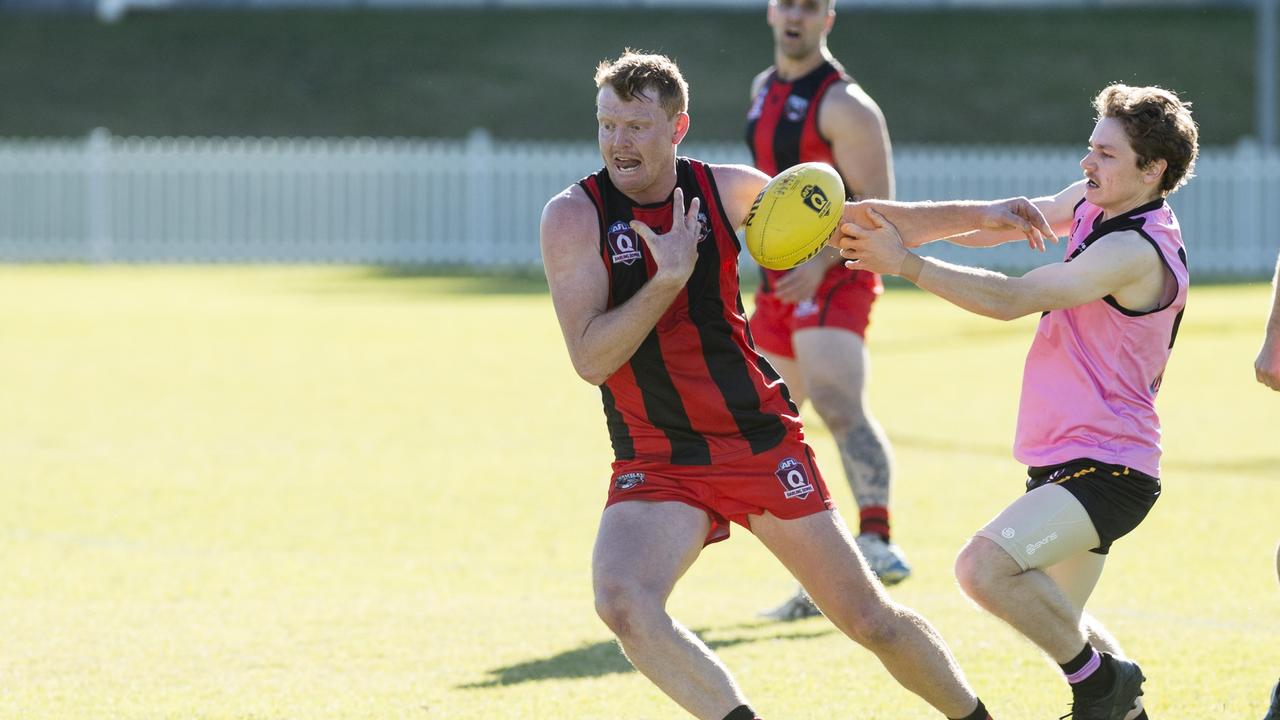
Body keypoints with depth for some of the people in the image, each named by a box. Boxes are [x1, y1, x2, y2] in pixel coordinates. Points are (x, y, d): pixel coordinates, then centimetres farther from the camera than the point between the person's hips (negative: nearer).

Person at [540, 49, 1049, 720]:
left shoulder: (727, 190, -1)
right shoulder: (575, 216, -9)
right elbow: (590, 359, -16)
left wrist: (975, 215, 7)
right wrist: (670, 276, -24)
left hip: (762, 440, 2)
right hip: (655, 462, -2)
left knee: (870, 620, 4)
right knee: (622, 603, -29)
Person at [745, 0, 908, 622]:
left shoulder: (845, 106, -12)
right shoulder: (764, 89, 15)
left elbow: (877, 206, -17)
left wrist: (823, 261, -29)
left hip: (834, 280, -9)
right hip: (779, 284, 9)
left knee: (840, 406, -28)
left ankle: (877, 540, -41)